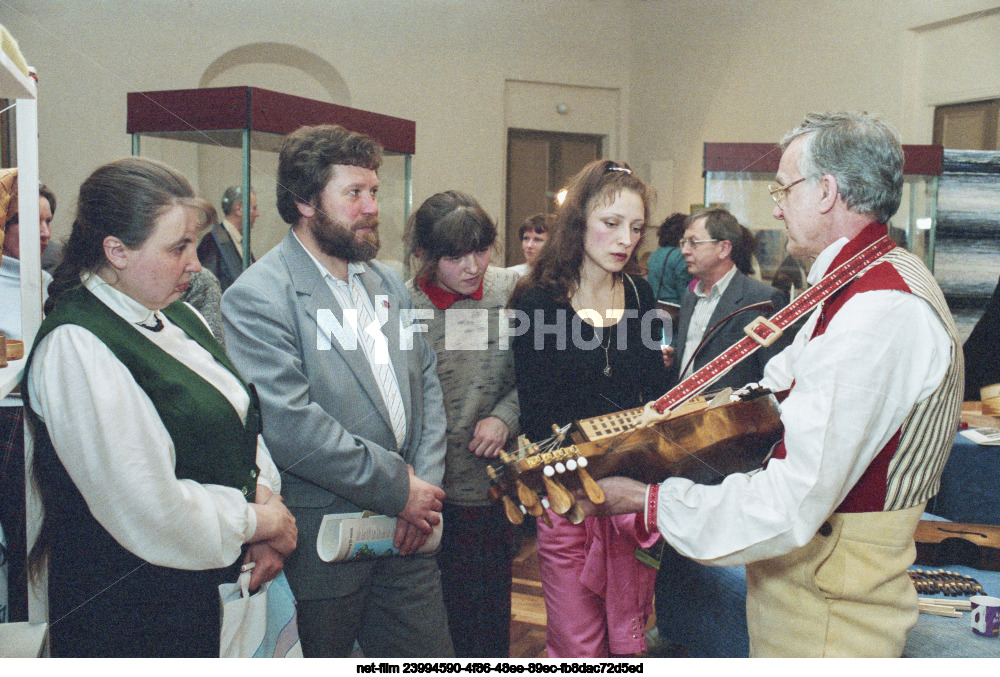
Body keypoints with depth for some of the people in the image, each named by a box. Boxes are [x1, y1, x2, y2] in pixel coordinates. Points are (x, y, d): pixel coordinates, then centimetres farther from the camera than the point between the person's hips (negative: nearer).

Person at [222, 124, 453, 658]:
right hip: (320, 546, -6)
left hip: (405, 537, 6)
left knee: (430, 653, 13)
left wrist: (426, 486, -3)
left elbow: (426, 383, 11)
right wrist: (398, 489, -16)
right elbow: (290, 427, -22)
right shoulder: (256, 298, -13)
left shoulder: (387, 282, 11)